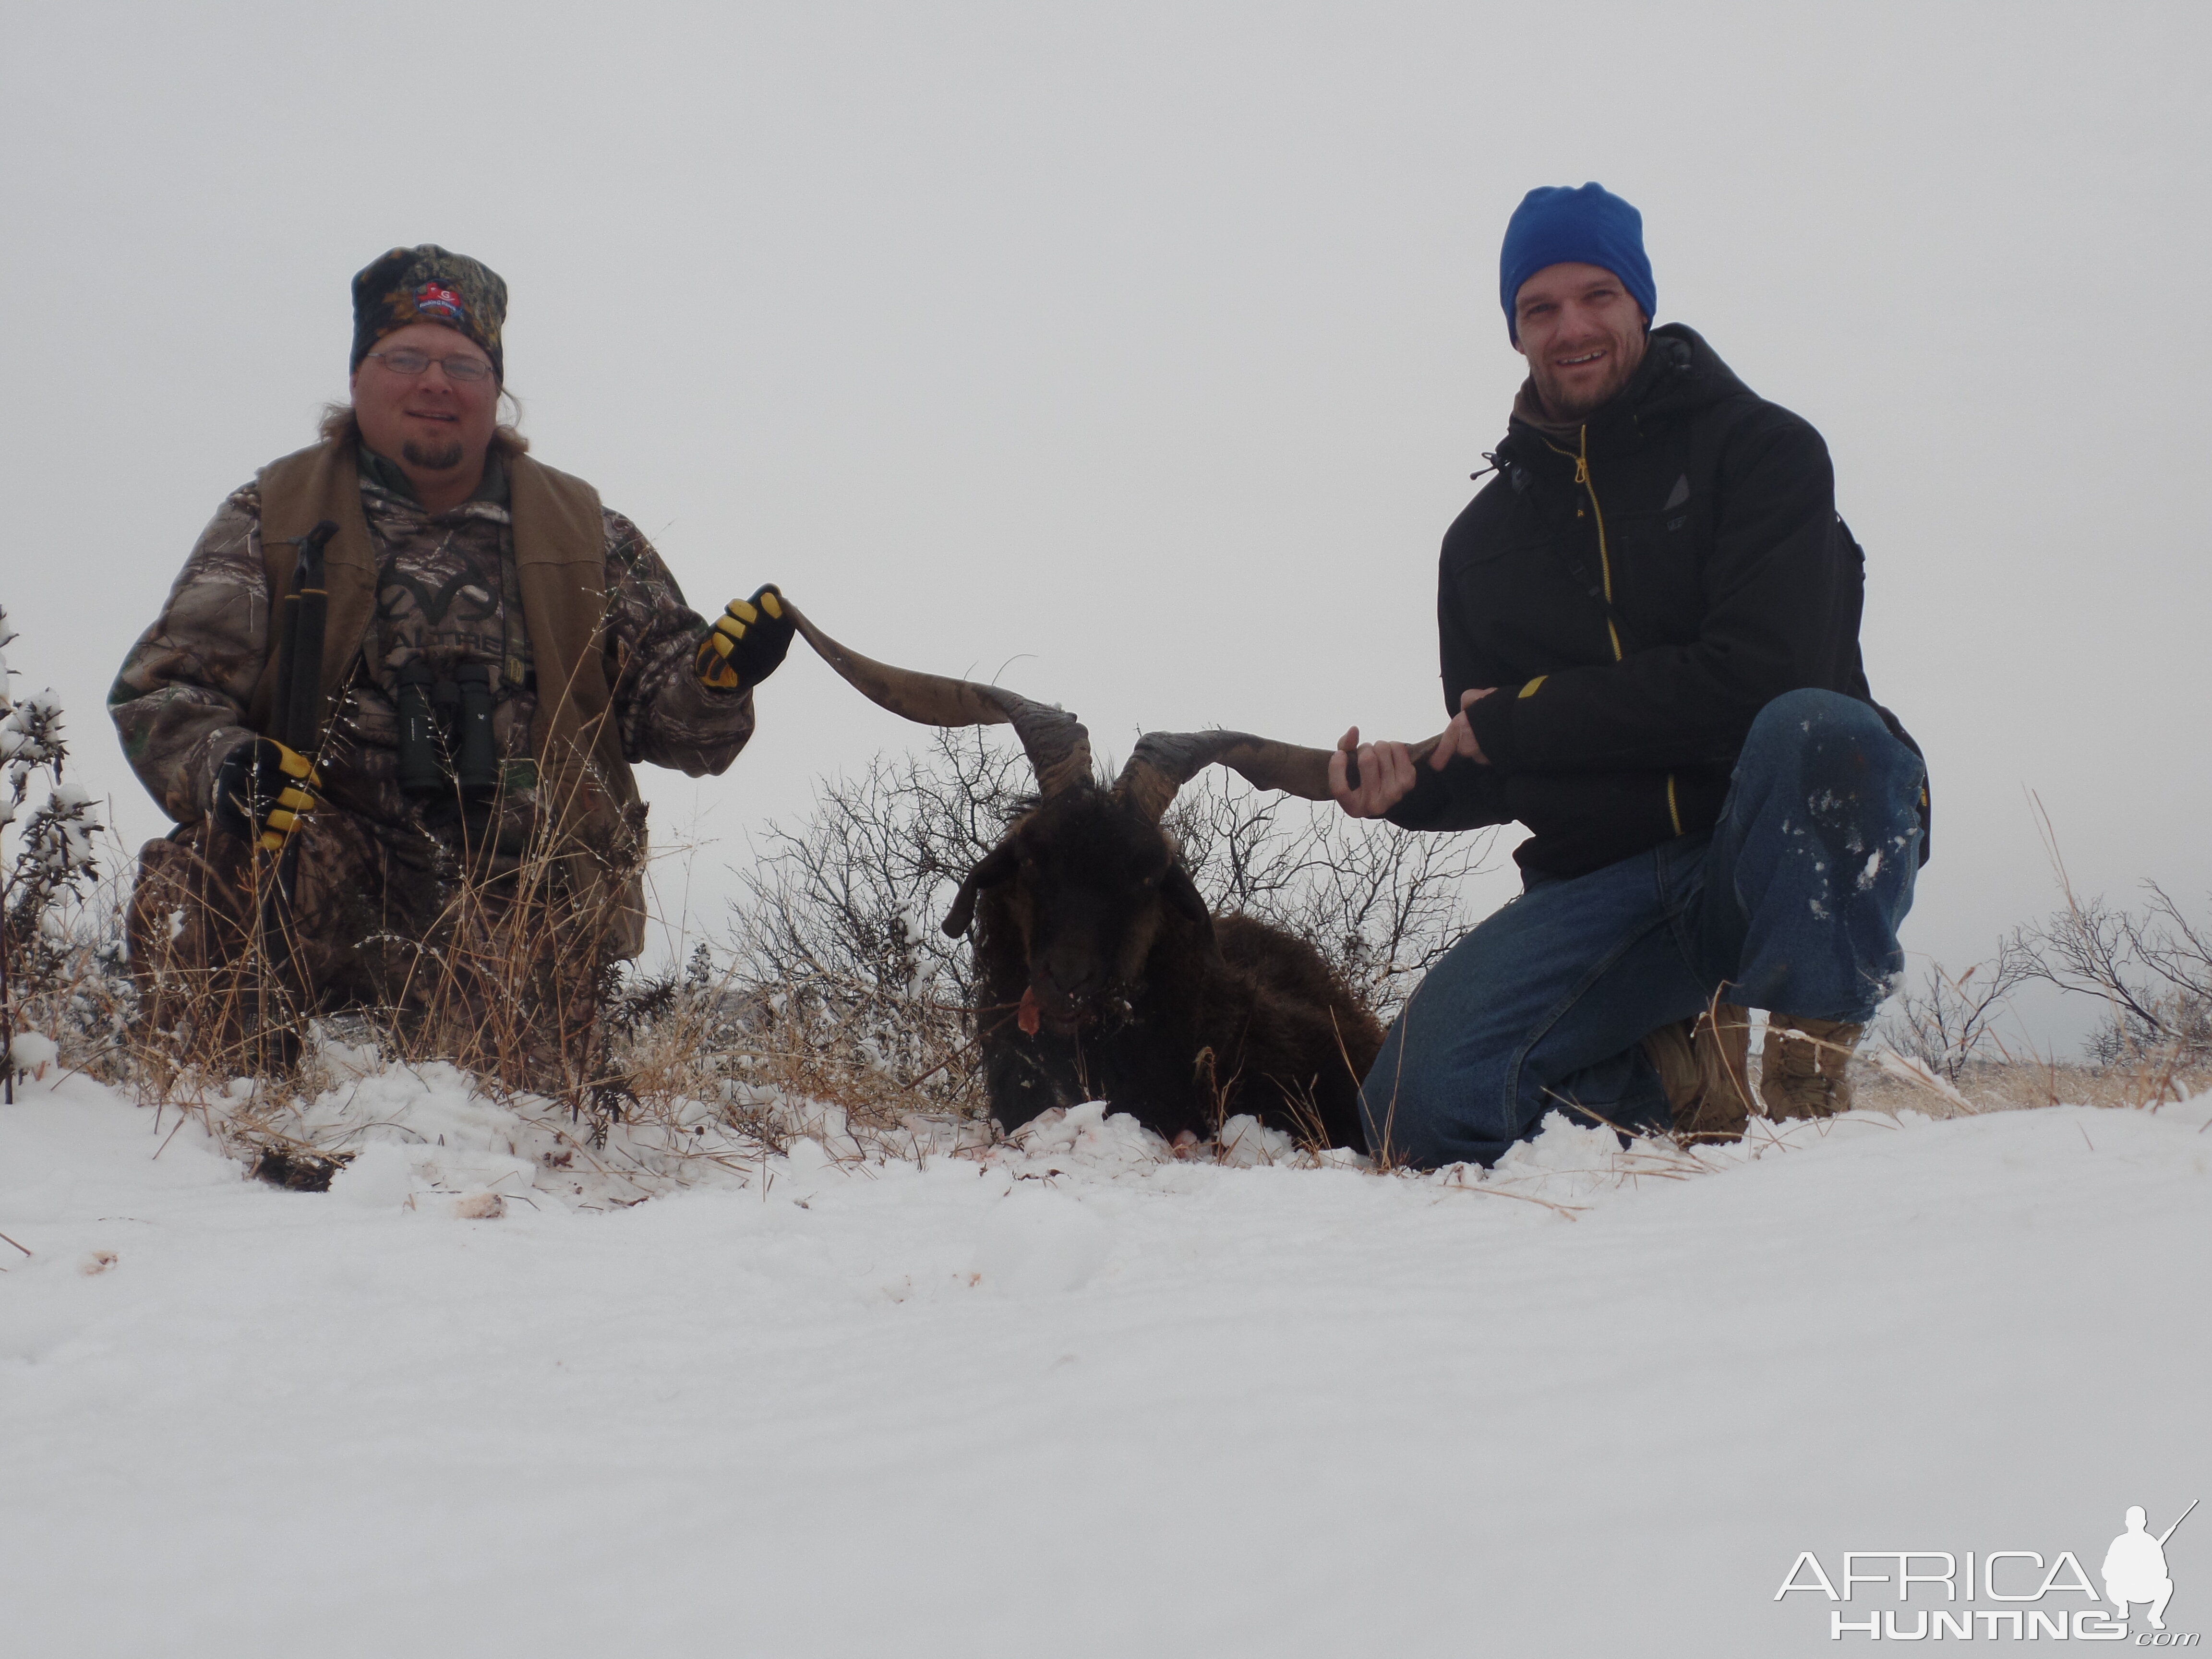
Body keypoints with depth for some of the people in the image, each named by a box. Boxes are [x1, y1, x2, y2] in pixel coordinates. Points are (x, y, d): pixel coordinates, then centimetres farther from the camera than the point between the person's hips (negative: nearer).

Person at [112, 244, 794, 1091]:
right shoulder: (273, 518, 10)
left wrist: (718, 672, -12)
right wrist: (228, 767, -20)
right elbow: (161, 688, 3)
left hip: (521, 917, 1)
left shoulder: (583, 533, 15)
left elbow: (657, 709, 13)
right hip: (330, 886, -1)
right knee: (204, 878, -32)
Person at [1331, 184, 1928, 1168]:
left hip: (1792, 849, -2)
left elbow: (1757, 676, -15)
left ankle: (1807, 1086, -20)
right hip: (1604, 886, 3)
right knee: (1420, 1104, -21)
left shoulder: (1760, 449, 0)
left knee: (1819, 731, -39)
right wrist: (1414, 786, -6)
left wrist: (1522, 719, -10)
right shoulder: (1482, 540, 15)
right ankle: (1676, 1082, 3)